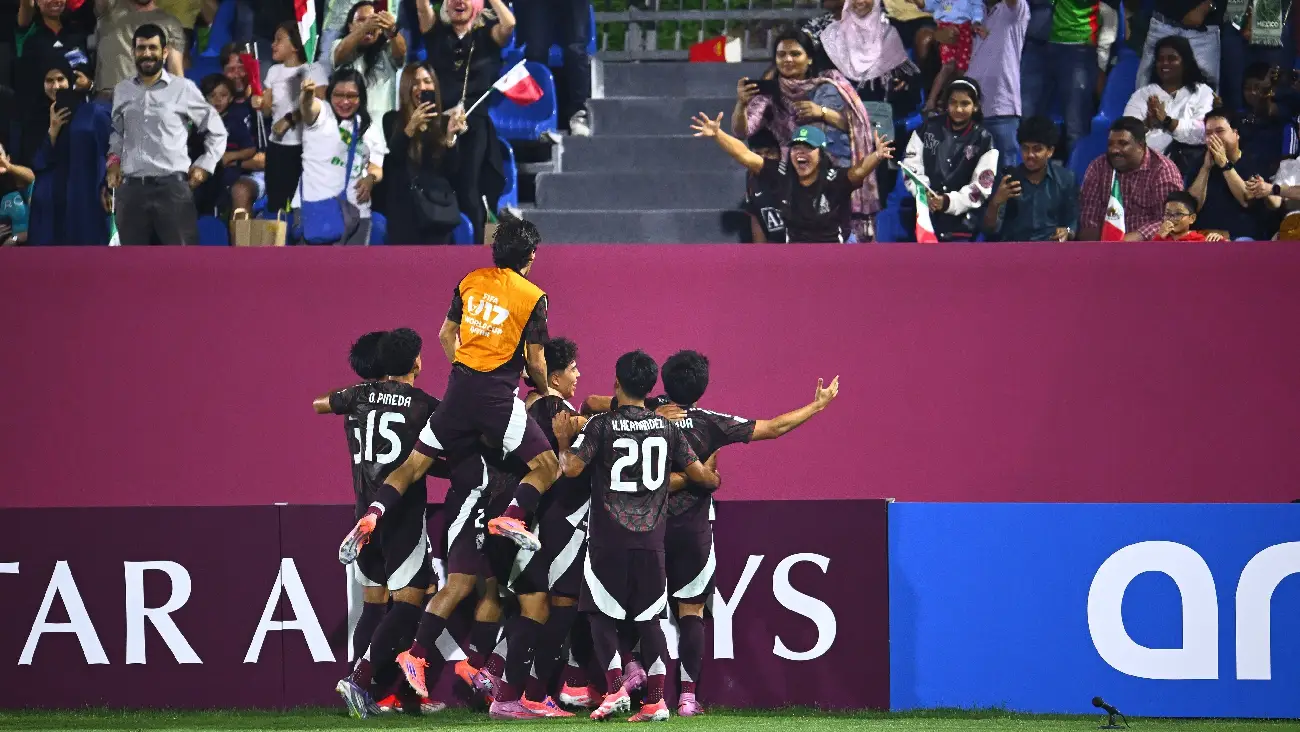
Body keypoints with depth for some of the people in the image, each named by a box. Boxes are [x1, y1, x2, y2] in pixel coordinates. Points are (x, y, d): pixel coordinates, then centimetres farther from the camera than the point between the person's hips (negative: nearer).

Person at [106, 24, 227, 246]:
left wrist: (205, 166, 3)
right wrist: (114, 159, 14)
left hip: (172, 186, -4)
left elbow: (216, 130, 10)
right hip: (131, 188, 4)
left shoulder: (183, 89, 1)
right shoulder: (122, 91, 13)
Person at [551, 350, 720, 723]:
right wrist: (713, 481, 34)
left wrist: (564, 441, 8)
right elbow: (699, 474, 10)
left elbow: (571, 468, -12)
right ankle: (656, 700, 4)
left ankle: (615, 688, -9)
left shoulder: (602, 424, -4)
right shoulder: (667, 428, 6)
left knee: (602, 616, 6)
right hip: (651, 542, 3)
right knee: (649, 619, 9)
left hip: (609, 542, -3)